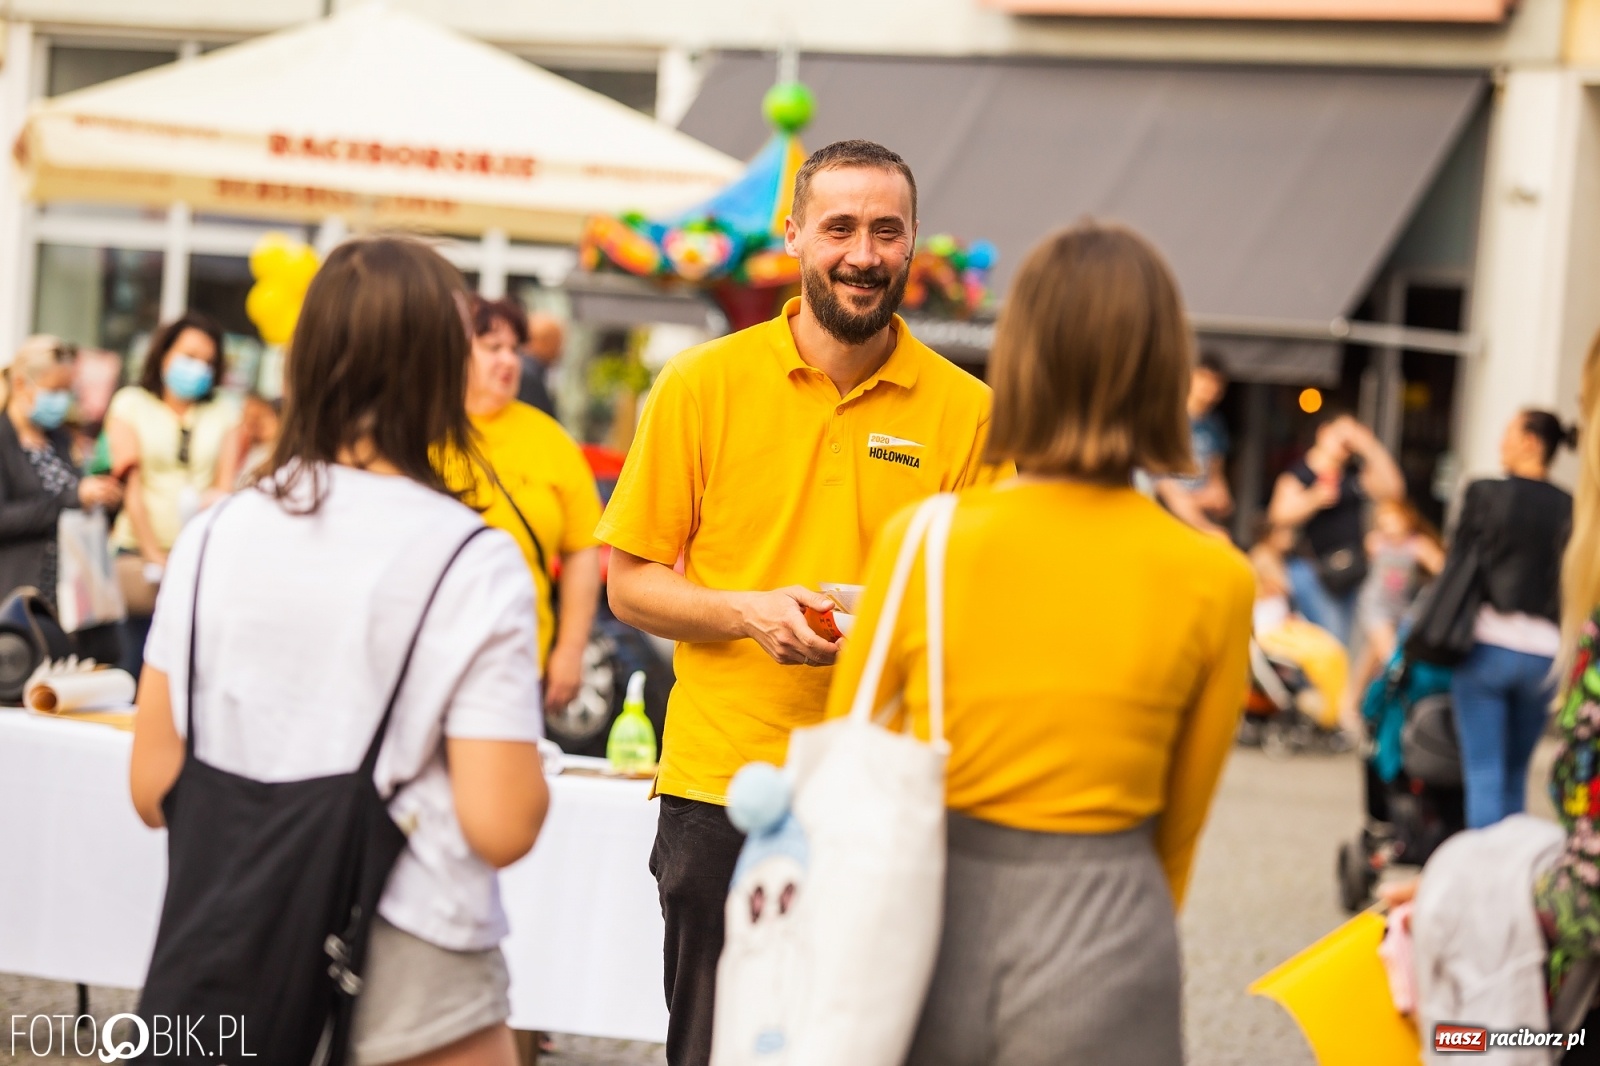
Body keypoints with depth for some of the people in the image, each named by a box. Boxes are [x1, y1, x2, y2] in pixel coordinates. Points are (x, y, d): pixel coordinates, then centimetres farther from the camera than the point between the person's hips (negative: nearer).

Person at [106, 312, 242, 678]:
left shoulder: (224, 413, 14)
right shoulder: (131, 404, 9)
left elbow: (226, 487, 5)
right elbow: (131, 486, 0)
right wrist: (155, 558, -8)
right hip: (139, 551, -1)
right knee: (135, 670, -6)